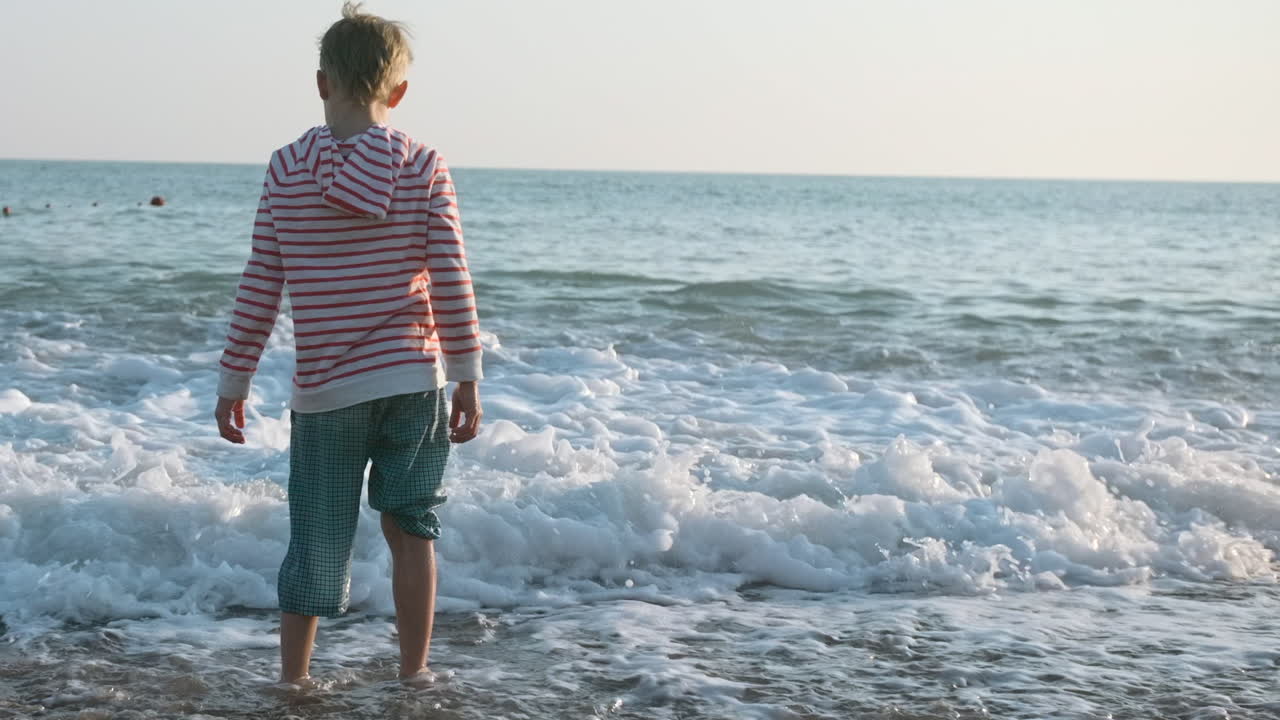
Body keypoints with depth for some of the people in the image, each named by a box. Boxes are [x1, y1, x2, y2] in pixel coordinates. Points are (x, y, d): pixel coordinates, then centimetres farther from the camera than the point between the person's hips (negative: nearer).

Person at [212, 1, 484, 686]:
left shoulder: (287, 168, -3)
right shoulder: (423, 166, -4)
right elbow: (451, 280, -5)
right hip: (415, 377, 0)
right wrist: (467, 378, 3)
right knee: (410, 526, 12)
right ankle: (413, 673, 15)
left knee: (315, 543, 9)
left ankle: (293, 680, 15)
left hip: (325, 389, 0)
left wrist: (233, 382, 7)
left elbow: (260, 287, -1)